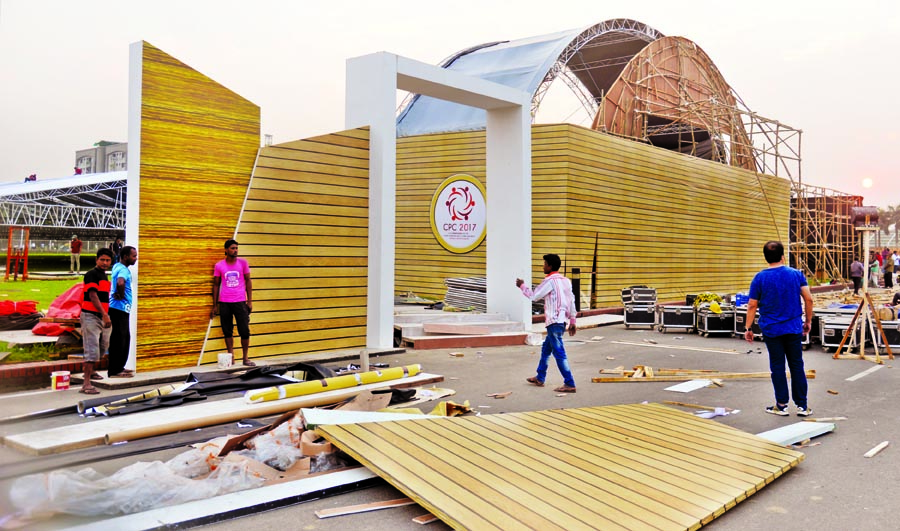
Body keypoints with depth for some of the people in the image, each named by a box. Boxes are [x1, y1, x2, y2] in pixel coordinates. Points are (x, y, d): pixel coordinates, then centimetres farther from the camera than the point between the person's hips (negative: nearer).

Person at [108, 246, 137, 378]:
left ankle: (119, 367, 23)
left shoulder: (117, 266, 13)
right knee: (118, 340, -5)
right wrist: (121, 296, -22)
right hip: (120, 309, -10)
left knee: (125, 339, 15)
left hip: (121, 309, 10)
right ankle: (114, 371, -1)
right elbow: (120, 283, -38)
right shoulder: (123, 270, -17)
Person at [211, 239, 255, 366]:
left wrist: (250, 301, 1)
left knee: (245, 331, -2)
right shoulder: (219, 266, 3)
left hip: (240, 302, 0)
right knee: (227, 332, 5)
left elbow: (248, 281, 7)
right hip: (224, 303, 0)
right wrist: (214, 306, 8)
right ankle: (231, 357, 13)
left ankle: (246, 358, 7)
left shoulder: (243, 263, 3)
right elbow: (216, 285, 9)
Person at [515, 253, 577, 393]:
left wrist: (522, 286, 10)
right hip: (561, 321, 9)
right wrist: (572, 321, 18)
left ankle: (570, 384, -8)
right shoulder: (565, 280, 13)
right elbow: (572, 301, 13)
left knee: (559, 353, -7)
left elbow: (534, 296, -6)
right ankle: (540, 378, 30)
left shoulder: (550, 281, -12)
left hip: (555, 322, -9)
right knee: (546, 349, 20)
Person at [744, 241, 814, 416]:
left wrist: (748, 328, 2)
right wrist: (808, 321, 12)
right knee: (797, 365, 9)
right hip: (794, 328, 2)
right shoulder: (796, 274, -1)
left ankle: (781, 405, 12)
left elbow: (752, 306, -6)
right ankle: (802, 405, 14)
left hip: (771, 330, -2)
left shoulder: (760, 278, -7)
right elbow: (808, 299, -1)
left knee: (777, 367, 6)